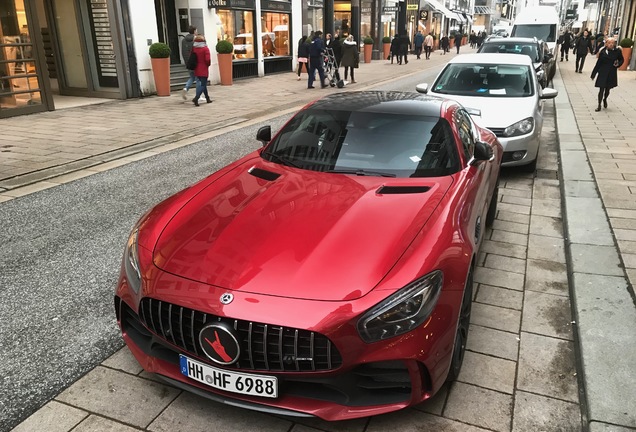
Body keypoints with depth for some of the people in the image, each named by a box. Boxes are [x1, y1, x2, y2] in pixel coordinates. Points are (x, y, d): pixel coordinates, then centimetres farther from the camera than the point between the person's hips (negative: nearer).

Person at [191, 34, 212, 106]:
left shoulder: (193, 48, 2)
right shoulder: (205, 49, -11)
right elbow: (207, 59, -17)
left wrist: (195, 65, 15)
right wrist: (208, 65, 2)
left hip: (197, 70, 6)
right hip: (204, 70, -5)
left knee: (203, 83, 17)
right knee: (203, 84, -3)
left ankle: (207, 98, 26)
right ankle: (196, 98, -21)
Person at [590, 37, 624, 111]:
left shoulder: (617, 51, -4)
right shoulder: (602, 52, -7)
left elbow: (622, 60, 10)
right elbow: (598, 63, -3)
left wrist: (618, 64, -12)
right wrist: (593, 74, -2)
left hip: (612, 74, 2)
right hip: (603, 73, -2)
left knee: (607, 89, 15)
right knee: (601, 89, -2)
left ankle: (605, 100, 43)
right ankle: (599, 105, 8)